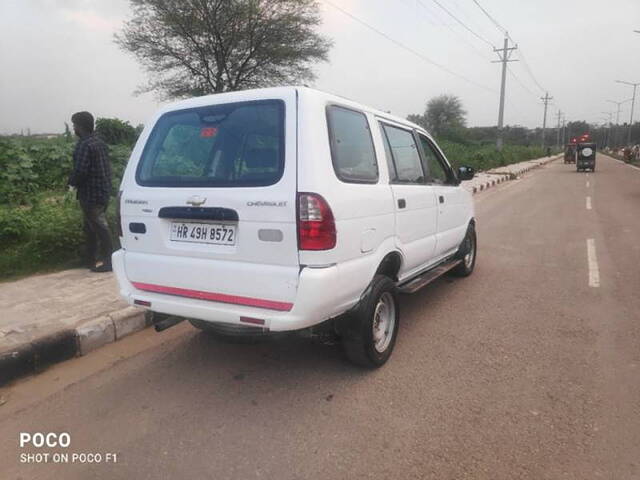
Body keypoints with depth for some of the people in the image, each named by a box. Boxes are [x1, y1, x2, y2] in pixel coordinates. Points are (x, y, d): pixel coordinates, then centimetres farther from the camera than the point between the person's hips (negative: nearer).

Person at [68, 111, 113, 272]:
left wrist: (72, 182, -3)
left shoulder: (84, 145, -16)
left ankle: (107, 262, -2)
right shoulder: (100, 143, 13)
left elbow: (80, 170, -23)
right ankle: (90, 259, 27)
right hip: (103, 191, 9)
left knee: (99, 227, -6)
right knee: (90, 227, 18)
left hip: (90, 194, -9)